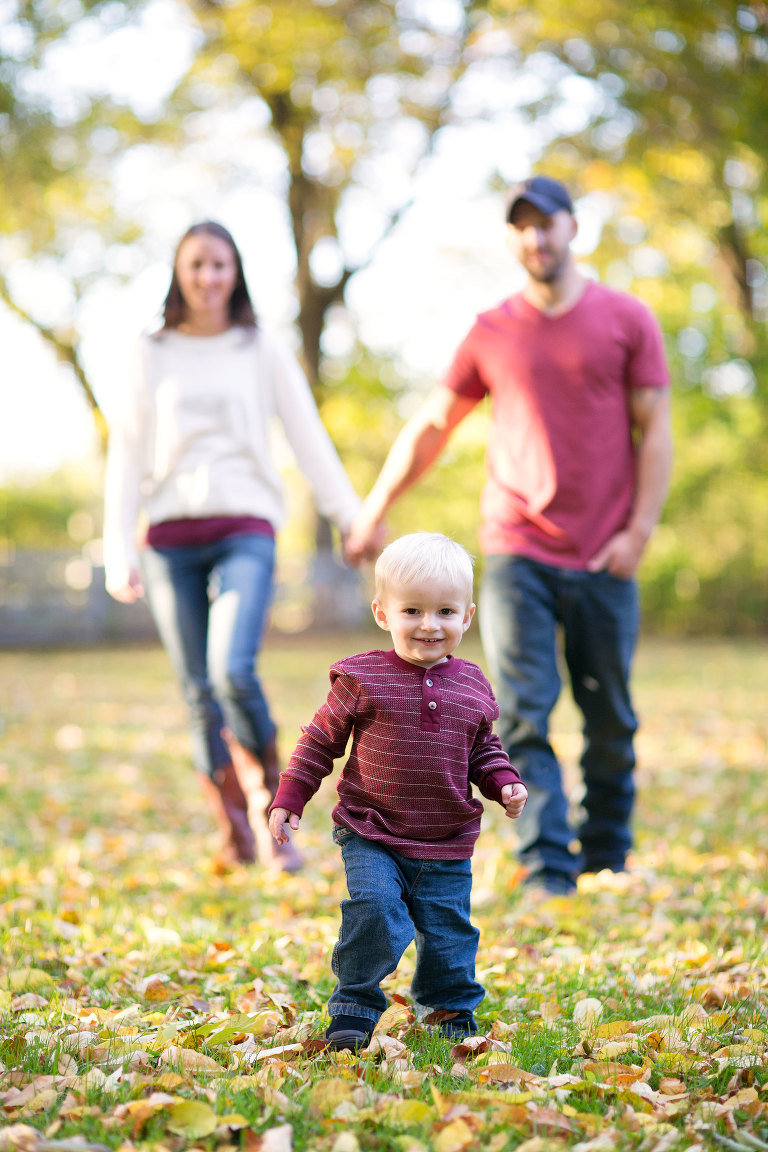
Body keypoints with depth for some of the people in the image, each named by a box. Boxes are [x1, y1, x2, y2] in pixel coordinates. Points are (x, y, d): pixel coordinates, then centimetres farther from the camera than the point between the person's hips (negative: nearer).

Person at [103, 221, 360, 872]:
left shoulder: (264, 351, 9)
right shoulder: (155, 356, 11)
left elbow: (310, 440, 8)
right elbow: (127, 453, 10)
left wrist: (353, 518, 1)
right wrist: (118, 550, 3)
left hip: (245, 529, -2)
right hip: (170, 535, 2)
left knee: (233, 671, -22)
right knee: (200, 694, 1)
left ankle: (268, 802, 0)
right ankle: (236, 835, 13)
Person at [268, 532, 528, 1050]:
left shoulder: (472, 687, 5)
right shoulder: (363, 679, -6)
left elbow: (484, 749, 19)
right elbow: (321, 741, 2)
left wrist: (505, 784, 1)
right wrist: (288, 800, 0)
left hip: (448, 849, 3)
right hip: (372, 837, -3)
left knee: (449, 934, 6)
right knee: (374, 910, -21)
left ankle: (453, 1011, 29)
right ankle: (355, 1008, -4)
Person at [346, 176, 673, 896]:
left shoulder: (626, 321, 5)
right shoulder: (492, 332, 8)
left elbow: (654, 431, 4)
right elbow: (432, 425, 16)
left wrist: (639, 530, -5)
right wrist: (373, 510, 18)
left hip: (603, 559, 0)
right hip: (517, 552, 0)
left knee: (610, 721, 5)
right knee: (522, 717, -9)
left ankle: (606, 861, 20)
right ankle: (546, 871, -8)